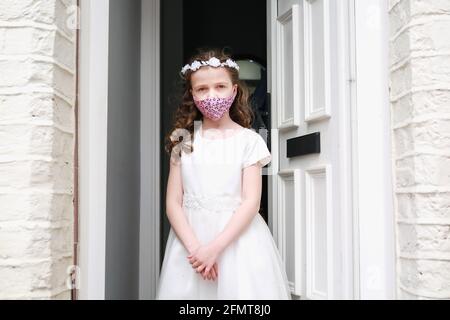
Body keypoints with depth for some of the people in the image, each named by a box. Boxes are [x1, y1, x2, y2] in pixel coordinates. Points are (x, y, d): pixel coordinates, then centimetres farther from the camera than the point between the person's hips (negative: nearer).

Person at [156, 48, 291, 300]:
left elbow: (251, 202, -8)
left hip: (237, 238, -2)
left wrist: (215, 247, -16)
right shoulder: (184, 140, 5)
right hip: (190, 239, 2)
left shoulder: (248, 140, -2)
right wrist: (194, 247, -13)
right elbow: (173, 202, 1)